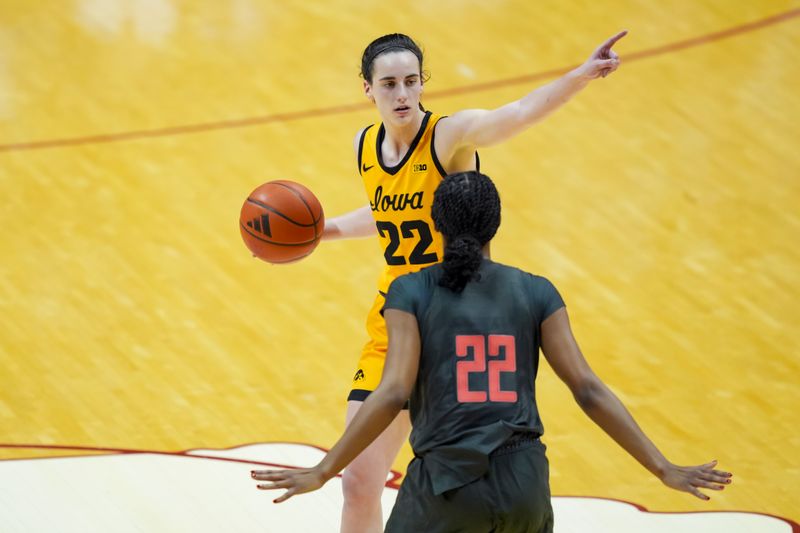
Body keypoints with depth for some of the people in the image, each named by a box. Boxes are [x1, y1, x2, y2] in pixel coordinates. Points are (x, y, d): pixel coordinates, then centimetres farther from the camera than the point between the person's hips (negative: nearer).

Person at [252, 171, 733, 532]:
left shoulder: (412, 292, -1)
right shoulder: (536, 292, 5)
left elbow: (394, 394, -12)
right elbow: (588, 390, -1)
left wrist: (324, 471, -9)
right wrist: (663, 468, 1)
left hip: (447, 486, -2)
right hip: (523, 483, 2)